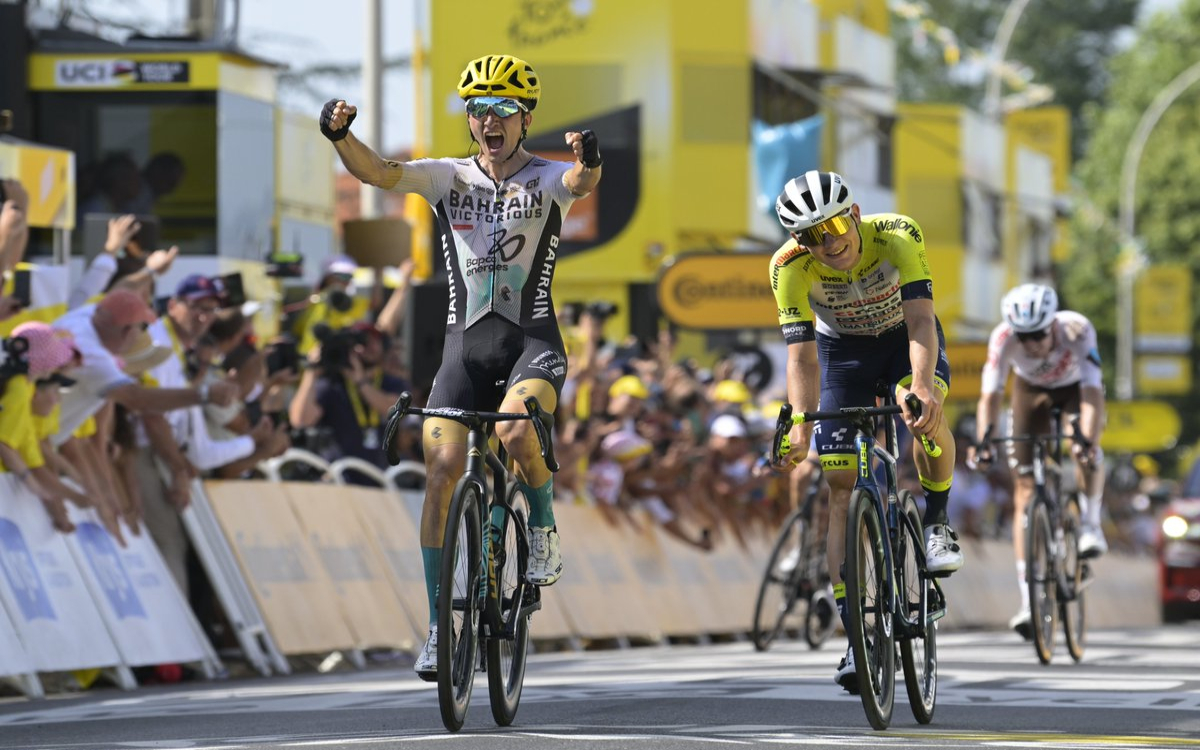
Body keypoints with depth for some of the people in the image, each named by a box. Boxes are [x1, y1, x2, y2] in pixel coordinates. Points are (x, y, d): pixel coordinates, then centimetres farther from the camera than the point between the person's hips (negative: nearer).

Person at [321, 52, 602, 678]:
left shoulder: (546, 179, 1)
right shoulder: (449, 178, 7)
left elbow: (580, 183, -23)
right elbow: (376, 173, -8)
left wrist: (588, 161, -49)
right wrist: (340, 135, -30)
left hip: (532, 340, -3)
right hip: (465, 342, 3)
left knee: (516, 431, -32)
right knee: (441, 469, -8)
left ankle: (544, 533, -1)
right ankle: (438, 625, -1)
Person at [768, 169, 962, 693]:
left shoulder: (896, 237, -33)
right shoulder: (790, 267, -29)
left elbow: (921, 322, -42)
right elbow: (802, 355, -31)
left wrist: (922, 386, -60)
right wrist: (800, 422, -47)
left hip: (906, 336, -1)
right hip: (843, 349, 1)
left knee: (922, 410, -35)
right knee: (841, 483, -9)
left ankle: (937, 522, -7)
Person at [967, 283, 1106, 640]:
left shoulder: (1077, 331, -38)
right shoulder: (1003, 338, -34)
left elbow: (1092, 395, -46)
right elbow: (990, 395, -36)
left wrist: (1087, 441, -61)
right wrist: (983, 440, -53)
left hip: (1077, 387, -1)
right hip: (1031, 391, 1)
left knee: (1086, 449, -34)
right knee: (1025, 488, -11)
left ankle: (1091, 524, -7)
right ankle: (1028, 602, -13)